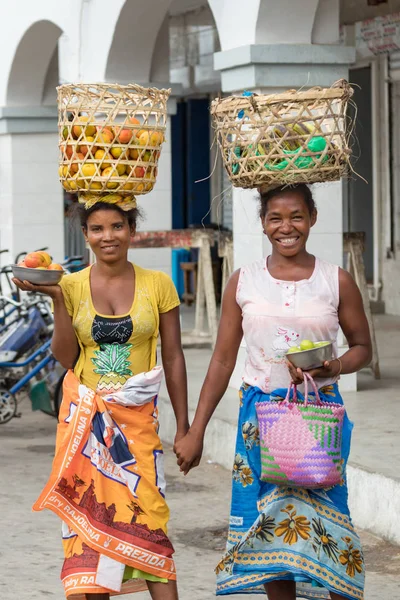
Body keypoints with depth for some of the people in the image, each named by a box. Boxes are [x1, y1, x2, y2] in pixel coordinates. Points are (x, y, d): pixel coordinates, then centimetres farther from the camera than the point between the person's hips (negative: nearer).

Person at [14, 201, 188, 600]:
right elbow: (66, 357, -2)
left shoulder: (157, 285, 1)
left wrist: (183, 426, 3)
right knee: (88, 514, -1)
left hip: (136, 418, -1)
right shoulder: (72, 286, 3)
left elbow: (173, 358, 4)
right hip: (85, 417, 1)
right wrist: (57, 299, -10)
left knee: (147, 515, -10)